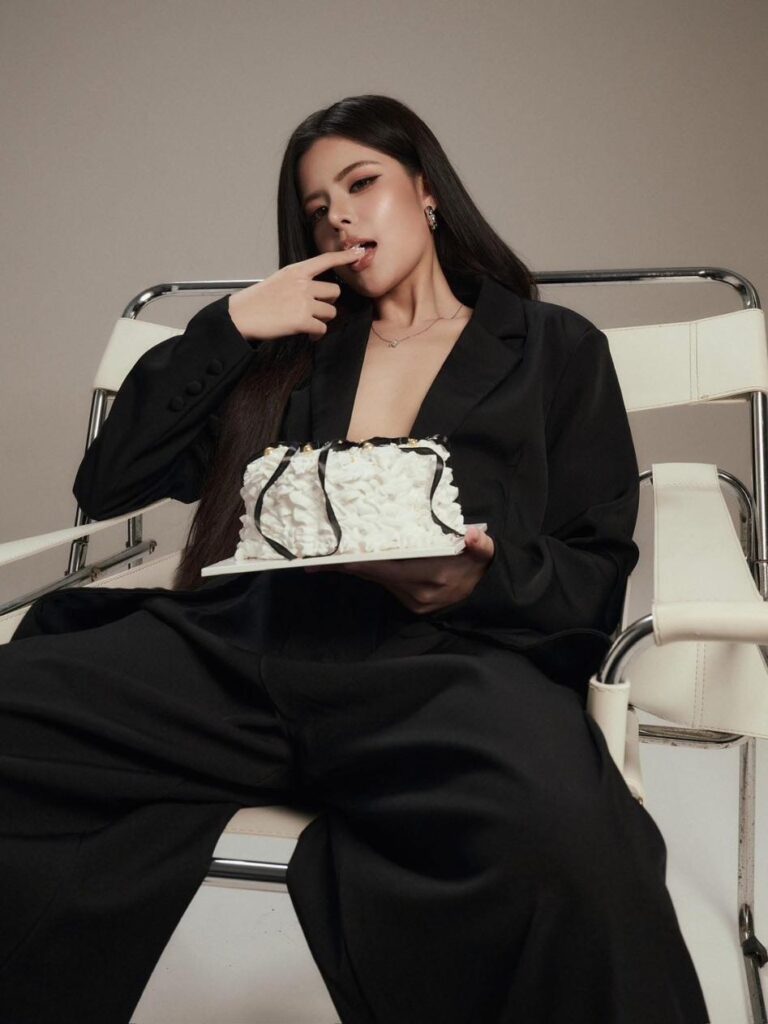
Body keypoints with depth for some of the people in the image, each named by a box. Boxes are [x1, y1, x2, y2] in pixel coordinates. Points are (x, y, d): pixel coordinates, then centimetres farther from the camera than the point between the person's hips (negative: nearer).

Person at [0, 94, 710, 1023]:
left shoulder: (556, 349, 18)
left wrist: (483, 578, -12)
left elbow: (597, 573, 10)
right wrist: (228, 326, 10)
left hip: (444, 656, -2)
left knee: (553, 836, -37)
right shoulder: (287, 347, 25)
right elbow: (108, 485, 18)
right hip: (237, 641, 4)